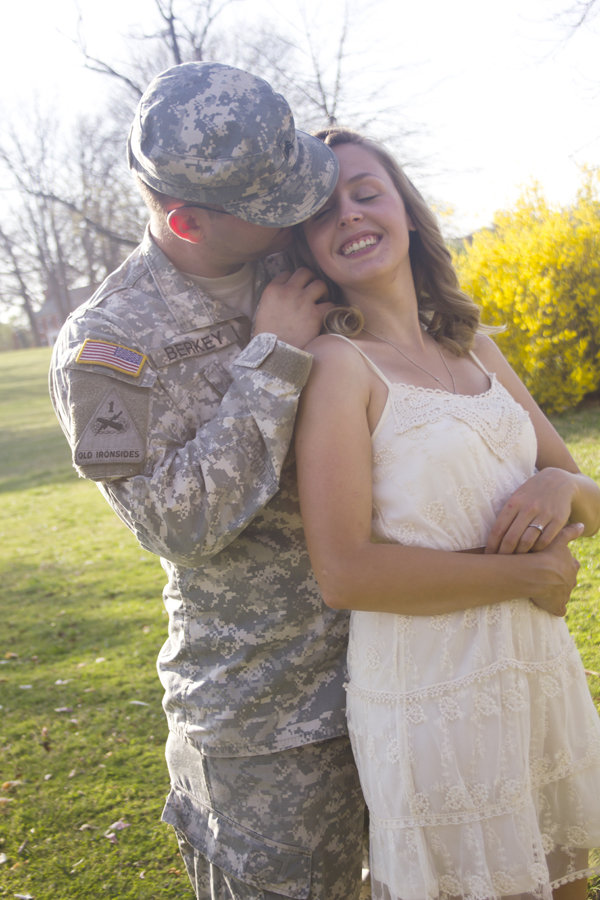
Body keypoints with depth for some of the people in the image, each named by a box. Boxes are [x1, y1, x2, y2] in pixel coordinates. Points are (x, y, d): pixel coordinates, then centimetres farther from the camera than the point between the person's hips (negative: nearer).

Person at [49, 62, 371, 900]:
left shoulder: (296, 269, 0)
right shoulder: (105, 349, -16)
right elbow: (180, 523, -23)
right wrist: (271, 363, -23)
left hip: (386, 652, 5)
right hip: (264, 697, -5)